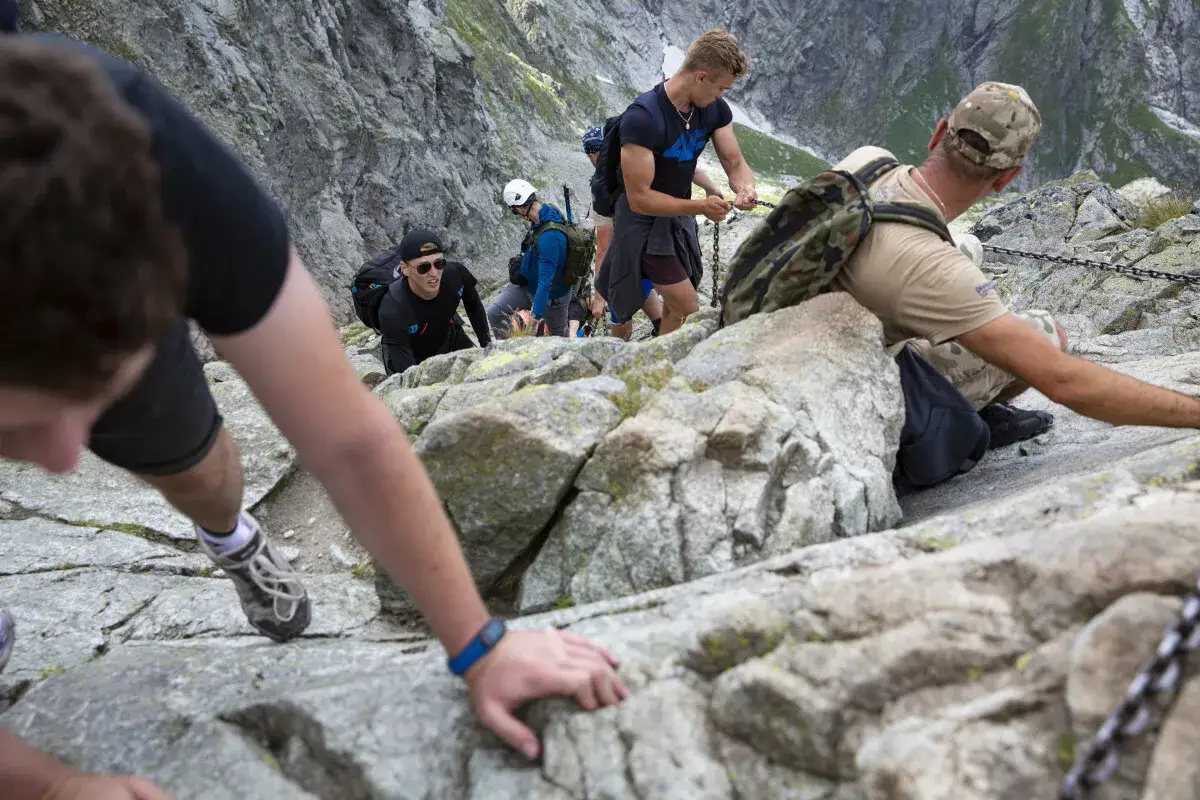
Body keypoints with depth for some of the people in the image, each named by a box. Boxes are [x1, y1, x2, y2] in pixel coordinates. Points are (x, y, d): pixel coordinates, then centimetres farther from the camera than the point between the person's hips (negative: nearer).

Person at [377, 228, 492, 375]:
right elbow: (406, 370, -40)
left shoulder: (456, 273, -26)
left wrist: (488, 345, 0)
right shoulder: (392, 312, -40)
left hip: (451, 341, 4)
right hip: (415, 362, -4)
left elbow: (474, 306, -2)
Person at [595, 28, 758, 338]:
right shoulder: (642, 118, -31)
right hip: (643, 222, -7)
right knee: (689, 311, -12)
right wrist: (700, 207, -30)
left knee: (677, 306, 16)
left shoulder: (714, 109, -9)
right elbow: (640, 199, -30)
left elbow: (736, 164, -3)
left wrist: (745, 189, -26)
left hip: (680, 216, 7)